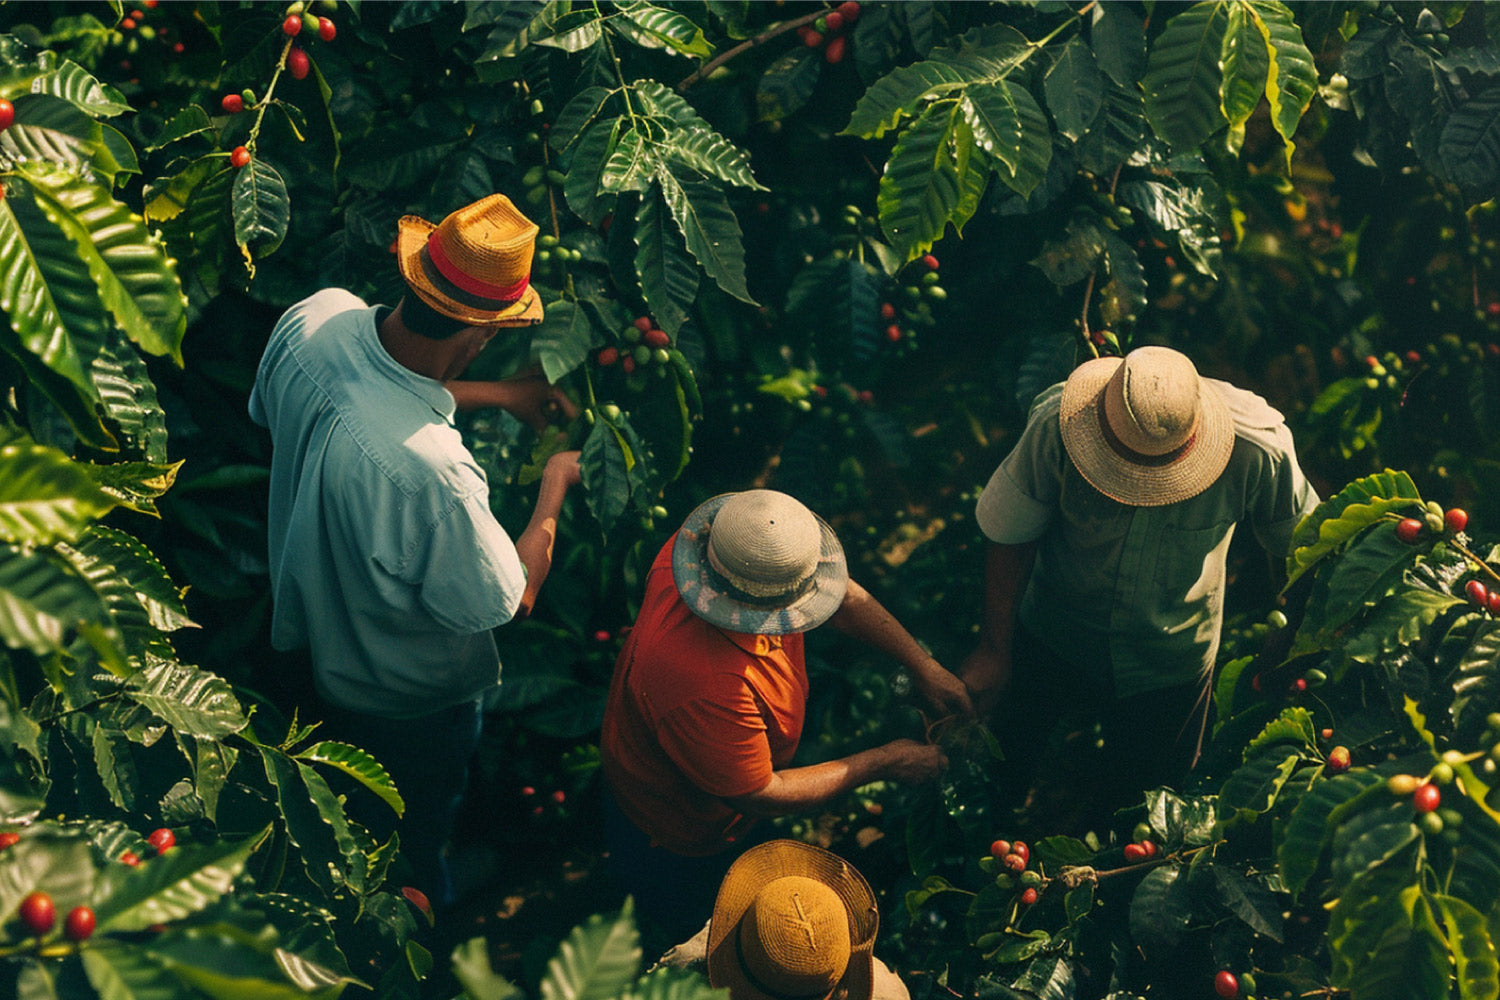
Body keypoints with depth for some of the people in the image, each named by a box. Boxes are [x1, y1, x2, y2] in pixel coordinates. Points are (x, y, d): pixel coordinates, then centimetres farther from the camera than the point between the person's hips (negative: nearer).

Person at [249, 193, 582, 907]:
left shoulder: (315, 318, -27)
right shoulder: (432, 472, -47)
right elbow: (511, 602, -27)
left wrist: (495, 394, 2)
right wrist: (554, 487, -13)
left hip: (306, 620, 7)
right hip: (409, 694, -7)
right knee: (416, 830, 28)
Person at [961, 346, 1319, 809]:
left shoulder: (1257, 447, -33)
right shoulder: (1057, 426, -32)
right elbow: (1009, 536, -15)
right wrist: (994, 649, -8)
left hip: (1172, 662, 0)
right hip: (1051, 641, 0)